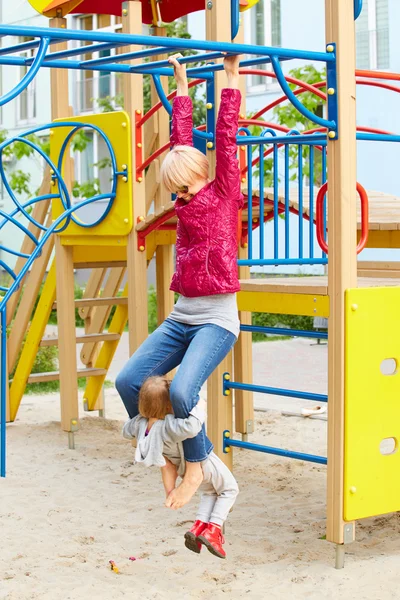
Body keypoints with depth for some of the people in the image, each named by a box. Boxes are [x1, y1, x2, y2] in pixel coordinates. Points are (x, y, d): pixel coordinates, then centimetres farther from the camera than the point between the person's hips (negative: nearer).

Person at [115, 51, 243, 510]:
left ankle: (196, 464, -2)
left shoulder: (225, 194, -2)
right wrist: (182, 86, 25)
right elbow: (182, 140, 20)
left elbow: (225, 136, -5)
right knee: (129, 380, -7)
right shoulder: (187, 201, 13)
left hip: (216, 320, -7)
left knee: (181, 391, -27)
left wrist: (231, 77, -4)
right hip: (180, 317, 7)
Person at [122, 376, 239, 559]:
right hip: (202, 462, -7)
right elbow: (191, 427, -62)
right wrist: (199, 407, -44)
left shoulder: (140, 423, -21)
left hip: (184, 467, 7)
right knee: (229, 489, 18)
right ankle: (213, 531, 3)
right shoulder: (169, 426, -44)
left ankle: (198, 527, 11)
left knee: (210, 491, 30)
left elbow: (126, 431, 1)